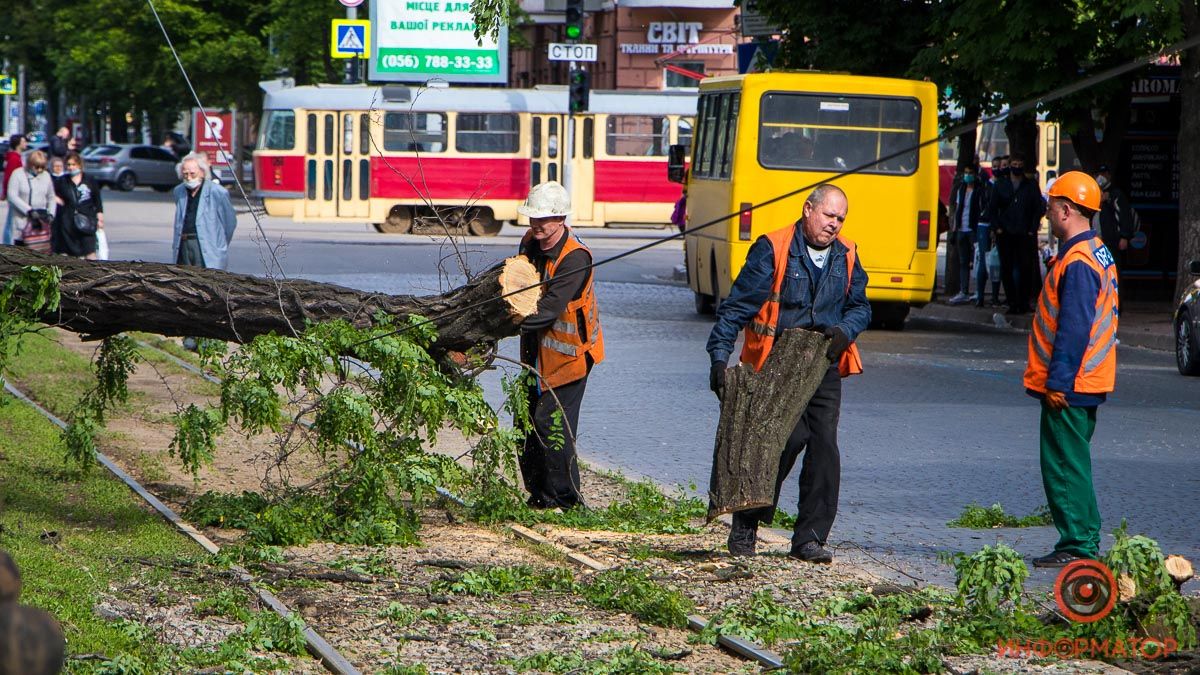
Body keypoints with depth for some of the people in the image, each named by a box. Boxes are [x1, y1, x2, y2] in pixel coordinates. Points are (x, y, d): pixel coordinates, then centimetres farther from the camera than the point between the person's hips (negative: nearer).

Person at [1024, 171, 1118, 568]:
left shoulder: (1077, 262, -18)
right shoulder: (1097, 253, 14)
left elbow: (1073, 328, -23)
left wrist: (1058, 382, -21)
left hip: (1068, 386, -10)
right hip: (1087, 383, 10)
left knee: (1064, 465, -6)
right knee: (1071, 463, 15)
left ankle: (1077, 546, -5)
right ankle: (1085, 541, 19)